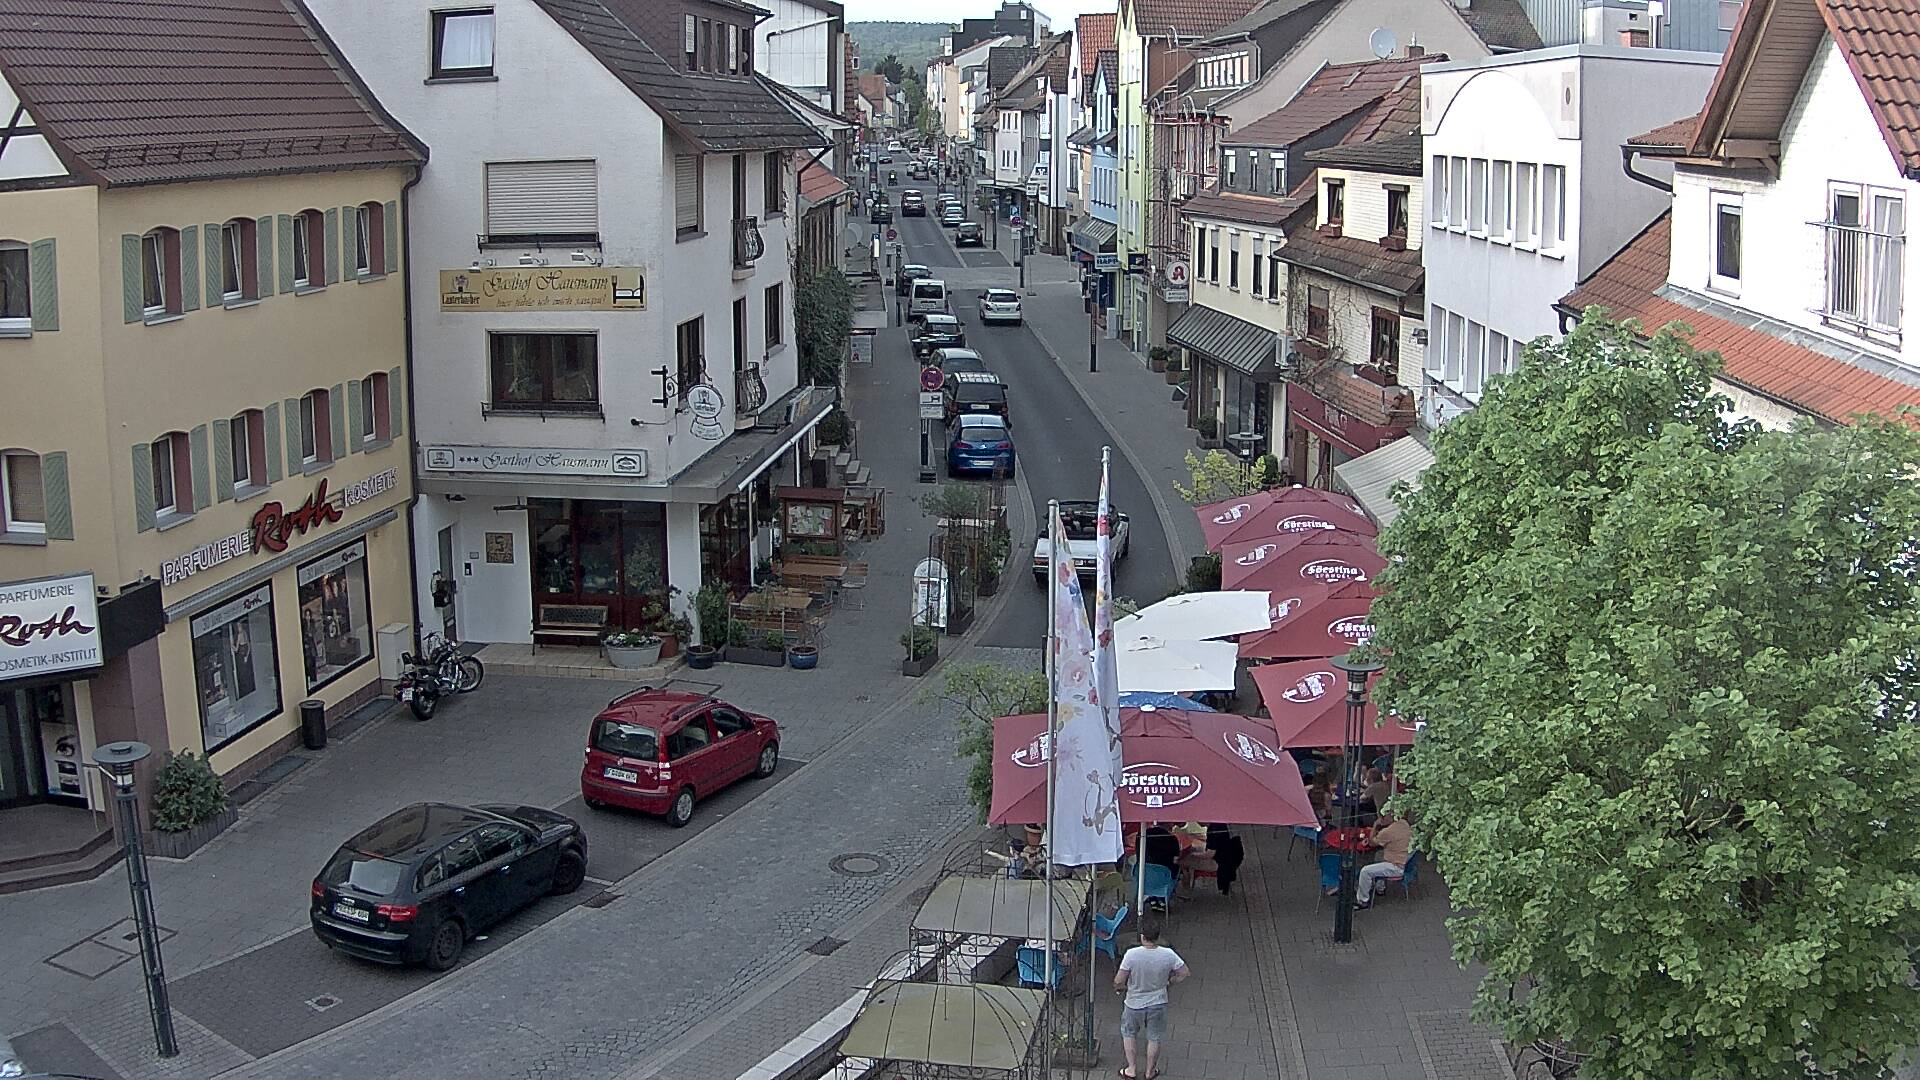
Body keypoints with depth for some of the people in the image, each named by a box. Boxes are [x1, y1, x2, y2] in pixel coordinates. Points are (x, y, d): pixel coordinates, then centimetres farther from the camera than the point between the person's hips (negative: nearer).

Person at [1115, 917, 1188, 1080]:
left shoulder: (1132, 954, -27)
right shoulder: (1168, 955, -21)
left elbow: (1118, 981, -23)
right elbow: (1184, 973, -7)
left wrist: (1120, 988, 0)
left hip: (1135, 1004, -1)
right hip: (1158, 1004, 1)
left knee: (1129, 1034, 25)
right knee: (1154, 1038, 22)